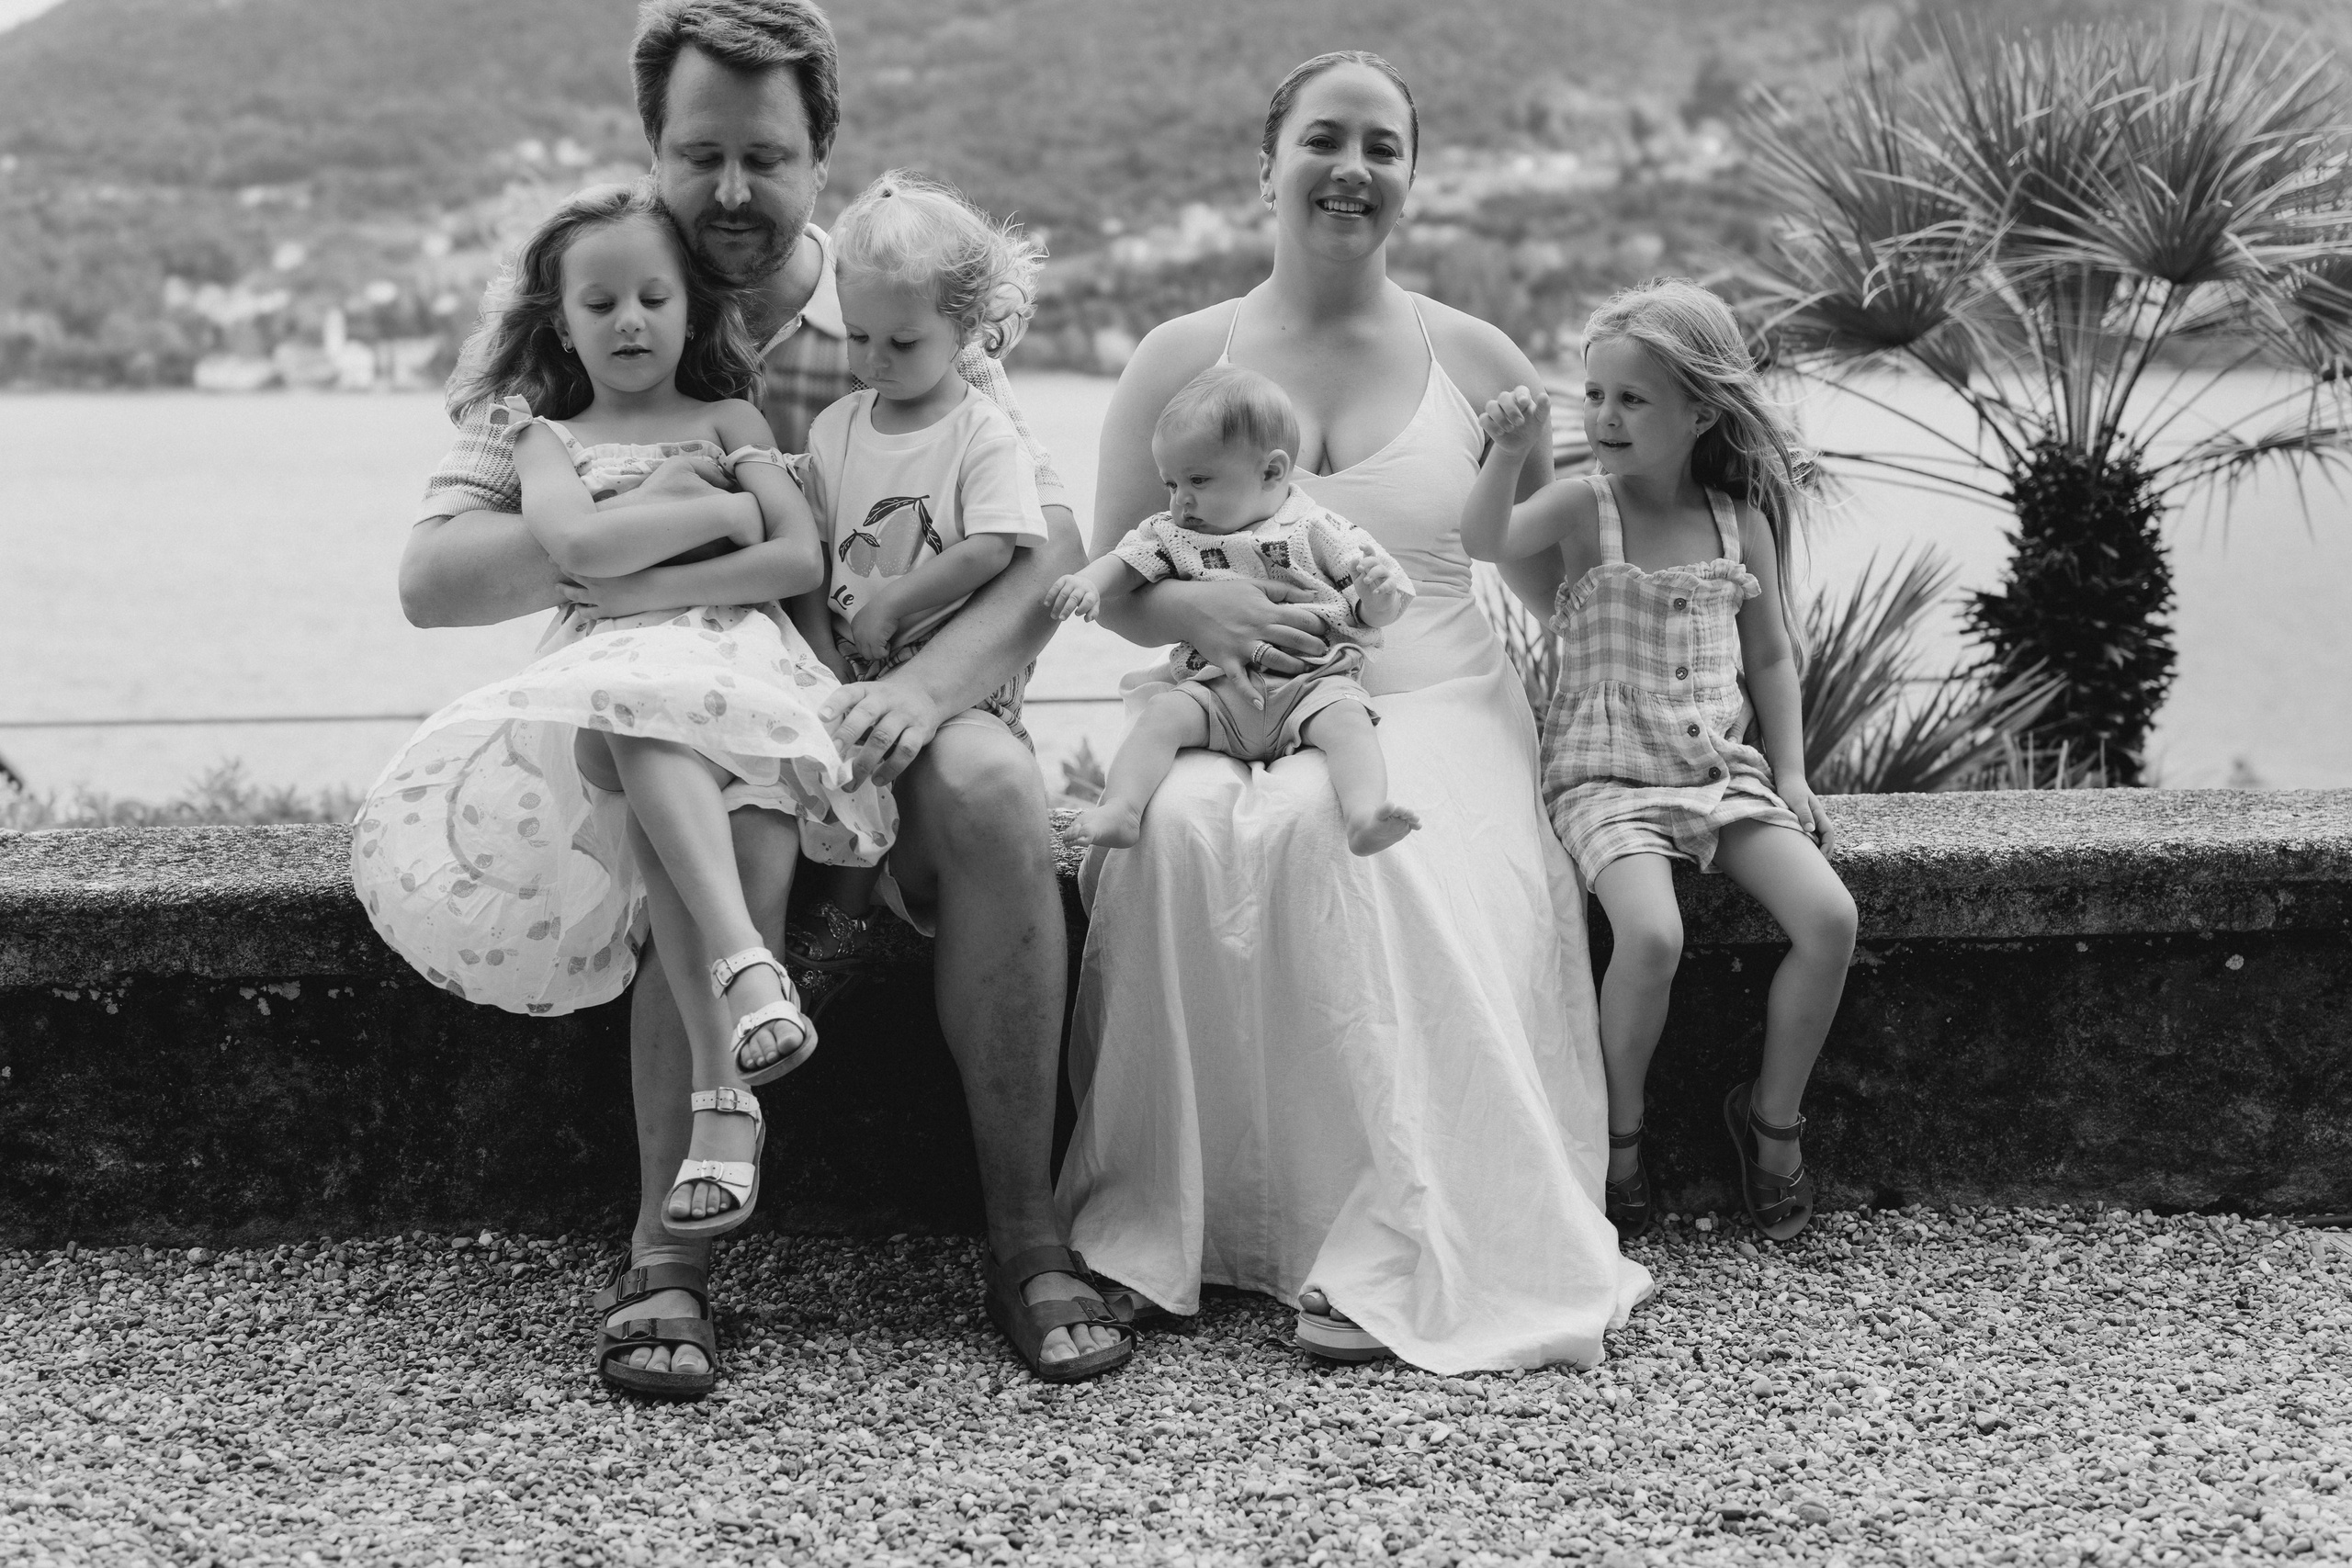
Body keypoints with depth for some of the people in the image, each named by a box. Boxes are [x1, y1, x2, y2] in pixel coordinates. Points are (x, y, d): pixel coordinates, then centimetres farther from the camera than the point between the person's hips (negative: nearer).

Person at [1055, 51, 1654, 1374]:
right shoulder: (1184, 359, 11)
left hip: (1425, 709, -1)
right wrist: (1206, 612, -10)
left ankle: (1396, 1258, -33)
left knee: (1336, 834, -37)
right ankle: (1158, 1224, -24)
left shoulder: (1472, 362, 11)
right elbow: (1111, 579, 9)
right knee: (1174, 832, -35)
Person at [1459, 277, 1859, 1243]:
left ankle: (1773, 1116, 6)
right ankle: (1619, 1138, -5)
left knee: (1831, 918, -15)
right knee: (1652, 934, -29)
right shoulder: (1583, 508, -3)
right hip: (1606, 776, -4)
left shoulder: (1741, 522, 6)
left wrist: (1790, 774, 7)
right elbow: (1481, 543, -22)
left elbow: (1770, 657, 15)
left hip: (1722, 769, 4)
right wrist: (1510, 451, -36)